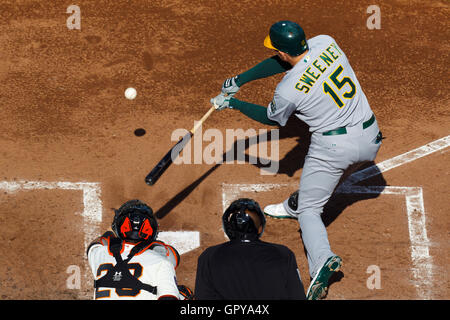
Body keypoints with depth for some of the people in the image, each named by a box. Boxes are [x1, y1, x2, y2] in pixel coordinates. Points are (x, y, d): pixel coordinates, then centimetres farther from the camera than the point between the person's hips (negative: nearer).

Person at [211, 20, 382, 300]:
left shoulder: (289, 89, -19)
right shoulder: (325, 43, -5)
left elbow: (271, 118, 4)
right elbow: (284, 62, 11)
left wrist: (232, 103, 15)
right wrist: (240, 80, 13)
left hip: (333, 145, -7)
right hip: (370, 138, 7)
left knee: (309, 210, 6)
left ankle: (322, 258, -18)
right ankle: (296, 204, 53)